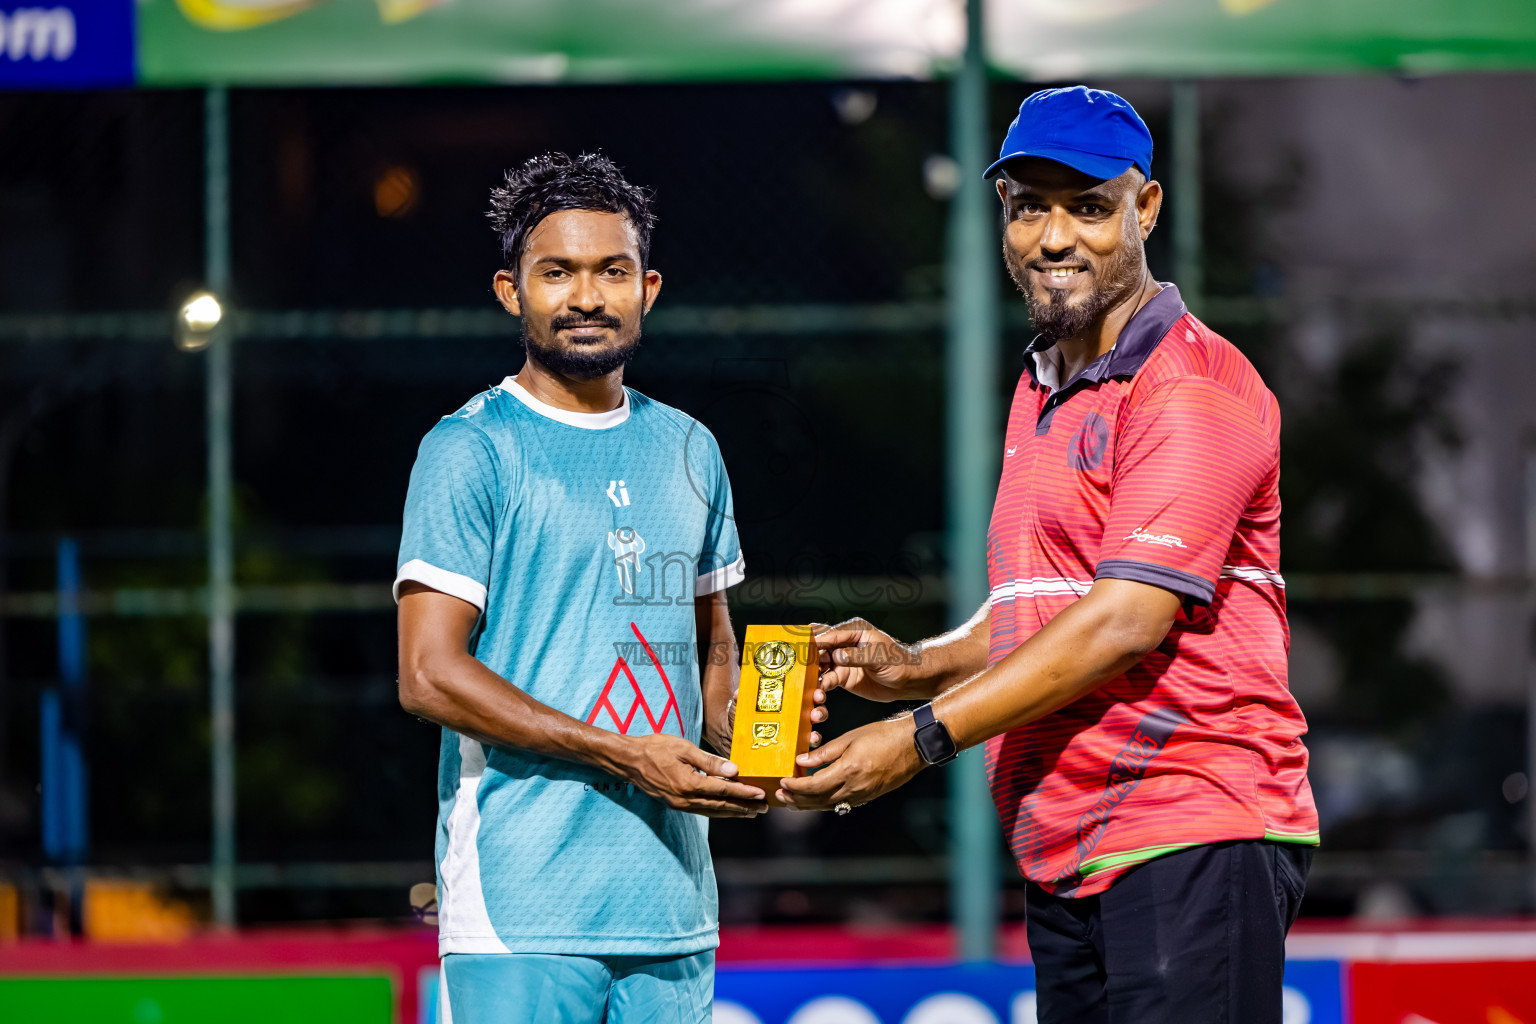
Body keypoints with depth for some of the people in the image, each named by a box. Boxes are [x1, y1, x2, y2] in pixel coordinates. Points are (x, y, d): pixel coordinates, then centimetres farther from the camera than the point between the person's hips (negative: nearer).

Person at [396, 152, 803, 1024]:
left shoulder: (687, 449, 16)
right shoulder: (471, 452, -3)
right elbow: (431, 674, -10)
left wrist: (738, 753, 5)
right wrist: (626, 756, -15)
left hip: (671, 904, 6)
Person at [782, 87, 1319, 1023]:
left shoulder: (1195, 385, -9)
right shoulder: (1041, 393, 22)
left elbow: (1125, 621, -17)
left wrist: (924, 736, -18)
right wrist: (914, 667, 7)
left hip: (1195, 840, -9)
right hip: (1067, 859, 9)